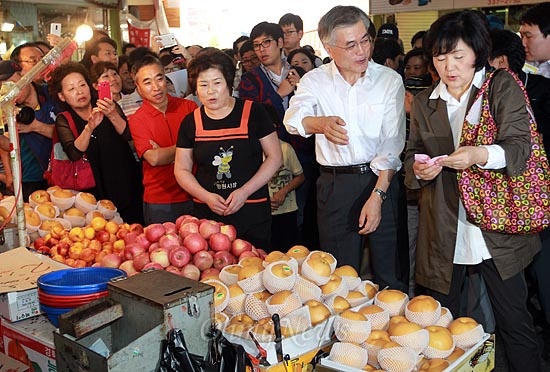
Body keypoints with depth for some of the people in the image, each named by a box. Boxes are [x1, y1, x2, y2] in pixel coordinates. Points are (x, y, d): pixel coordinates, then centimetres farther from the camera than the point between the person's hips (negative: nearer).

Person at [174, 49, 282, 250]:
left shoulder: (253, 112, -3)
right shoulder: (191, 122, 4)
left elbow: (275, 157, -2)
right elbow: (182, 170, 8)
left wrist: (245, 191, -11)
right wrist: (206, 197, -8)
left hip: (252, 212, -2)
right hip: (208, 214, 2)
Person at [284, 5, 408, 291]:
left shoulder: (389, 80, -1)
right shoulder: (314, 81, 2)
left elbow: (392, 143, -6)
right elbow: (292, 118, -16)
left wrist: (377, 195, -15)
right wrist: (320, 123, -39)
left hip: (382, 181, -1)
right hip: (334, 185, 1)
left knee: (390, 275, 3)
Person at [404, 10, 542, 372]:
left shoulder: (503, 87, 0)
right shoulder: (424, 102, 10)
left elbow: (520, 146, -9)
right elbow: (413, 154, 16)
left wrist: (481, 155, -29)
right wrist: (418, 169, -8)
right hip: (443, 230, 3)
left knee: (515, 323, 4)